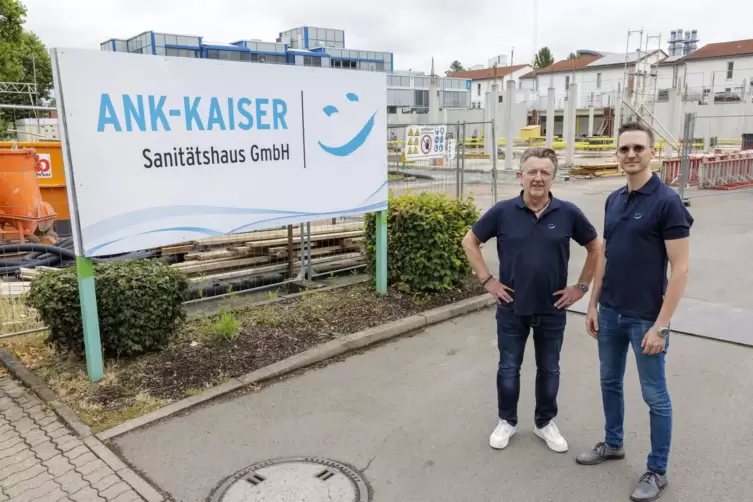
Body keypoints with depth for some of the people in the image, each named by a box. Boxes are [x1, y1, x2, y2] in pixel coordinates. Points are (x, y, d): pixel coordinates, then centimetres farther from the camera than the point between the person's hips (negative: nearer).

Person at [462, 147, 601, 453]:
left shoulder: (568, 213, -7)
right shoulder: (502, 212, -9)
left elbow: (596, 248, 6)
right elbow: (470, 242, 2)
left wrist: (582, 286, 2)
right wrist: (487, 280, -3)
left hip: (552, 309, 1)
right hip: (512, 308, -1)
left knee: (549, 370, 15)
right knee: (508, 368, 12)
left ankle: (545, 423, 34)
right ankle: (507, 421, 31)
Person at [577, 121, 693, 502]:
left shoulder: (667, 201, -14)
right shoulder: (614, 200, 6)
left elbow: (680, 268, -16)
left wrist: (661, 325, -18)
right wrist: (593, 305, 10)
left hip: (645, 318, -6)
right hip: (610, 313, 7)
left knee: (654, 395, 8)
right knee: (610, 382, 19)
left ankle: (657, 470, 24)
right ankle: (613, 443, 39)